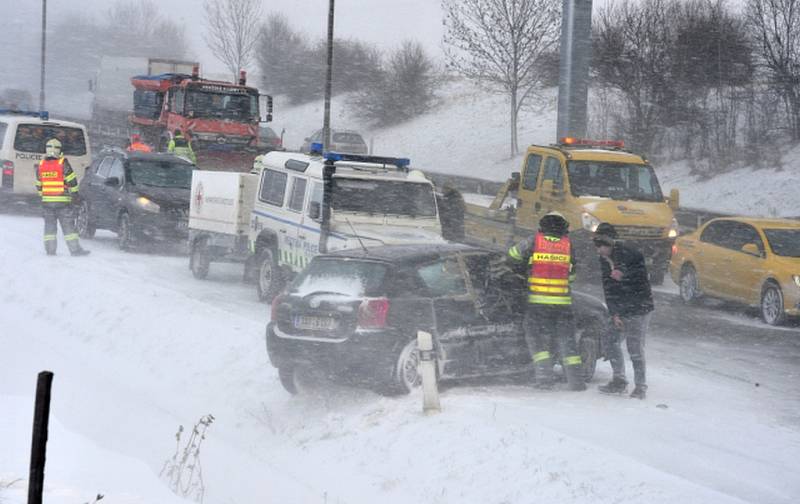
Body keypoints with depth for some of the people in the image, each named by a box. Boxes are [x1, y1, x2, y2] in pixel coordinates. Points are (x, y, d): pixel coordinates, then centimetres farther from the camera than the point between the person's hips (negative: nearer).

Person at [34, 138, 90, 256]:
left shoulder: (41, 165, 6)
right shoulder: (63, 163, -9)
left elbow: (38, 184, 13)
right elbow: (72, 180, -8)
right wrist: (74, 192, 8)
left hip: (46, 201, 4)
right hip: (63, 201, -4)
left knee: (49, 225, 10)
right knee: (68, 225, 0)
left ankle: (50, 250, 7)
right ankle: (74, 249, -2)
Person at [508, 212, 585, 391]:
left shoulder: (534, 242, -1)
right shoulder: (568, 245, 5)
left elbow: (513, 254, 10)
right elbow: (571, 274, 12)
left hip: (537, 300, -2)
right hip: (563, 301, 2)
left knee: (537, 340, 7)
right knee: (566, 341, 11)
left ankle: (544, 378, -5)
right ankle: (576, 381, 10)